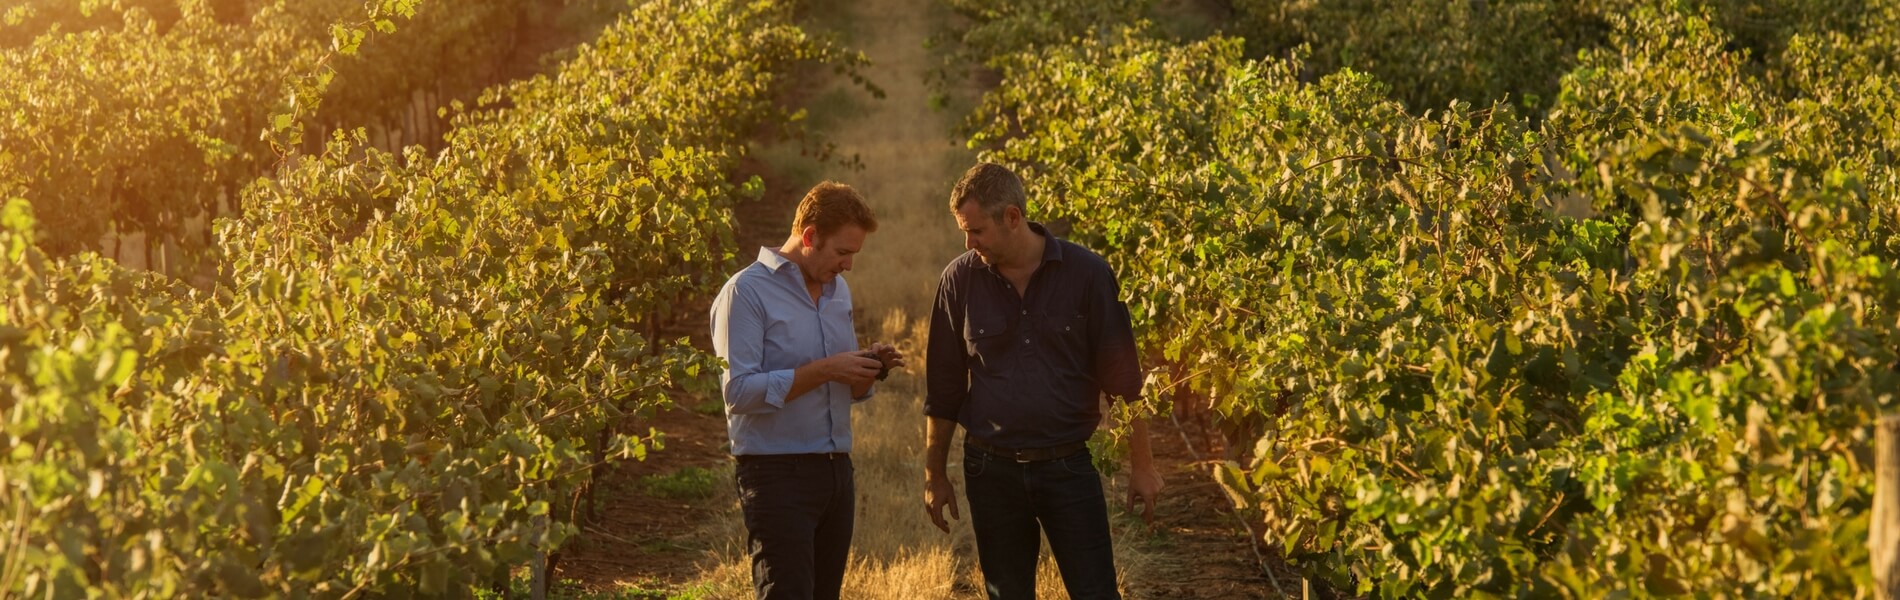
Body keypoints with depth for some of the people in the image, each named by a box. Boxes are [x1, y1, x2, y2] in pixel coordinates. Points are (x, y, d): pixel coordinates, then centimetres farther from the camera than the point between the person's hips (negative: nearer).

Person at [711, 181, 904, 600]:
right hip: (777, 474, -7)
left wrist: (870, 369, -1)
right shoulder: (747, 292, -9)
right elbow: (739, 391, -19)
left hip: (836, 470, 8)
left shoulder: (838, 290, 15)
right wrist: (822, 370, -20)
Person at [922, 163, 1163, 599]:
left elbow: (1122, 378, -1)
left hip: (1068, 466, -2)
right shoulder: (960, 280, -1)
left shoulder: (1087, 274, -6)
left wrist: (1141, 464, -1)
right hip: (992, 471, 2)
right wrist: (934, 474, 9)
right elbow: (944, 387, 6)